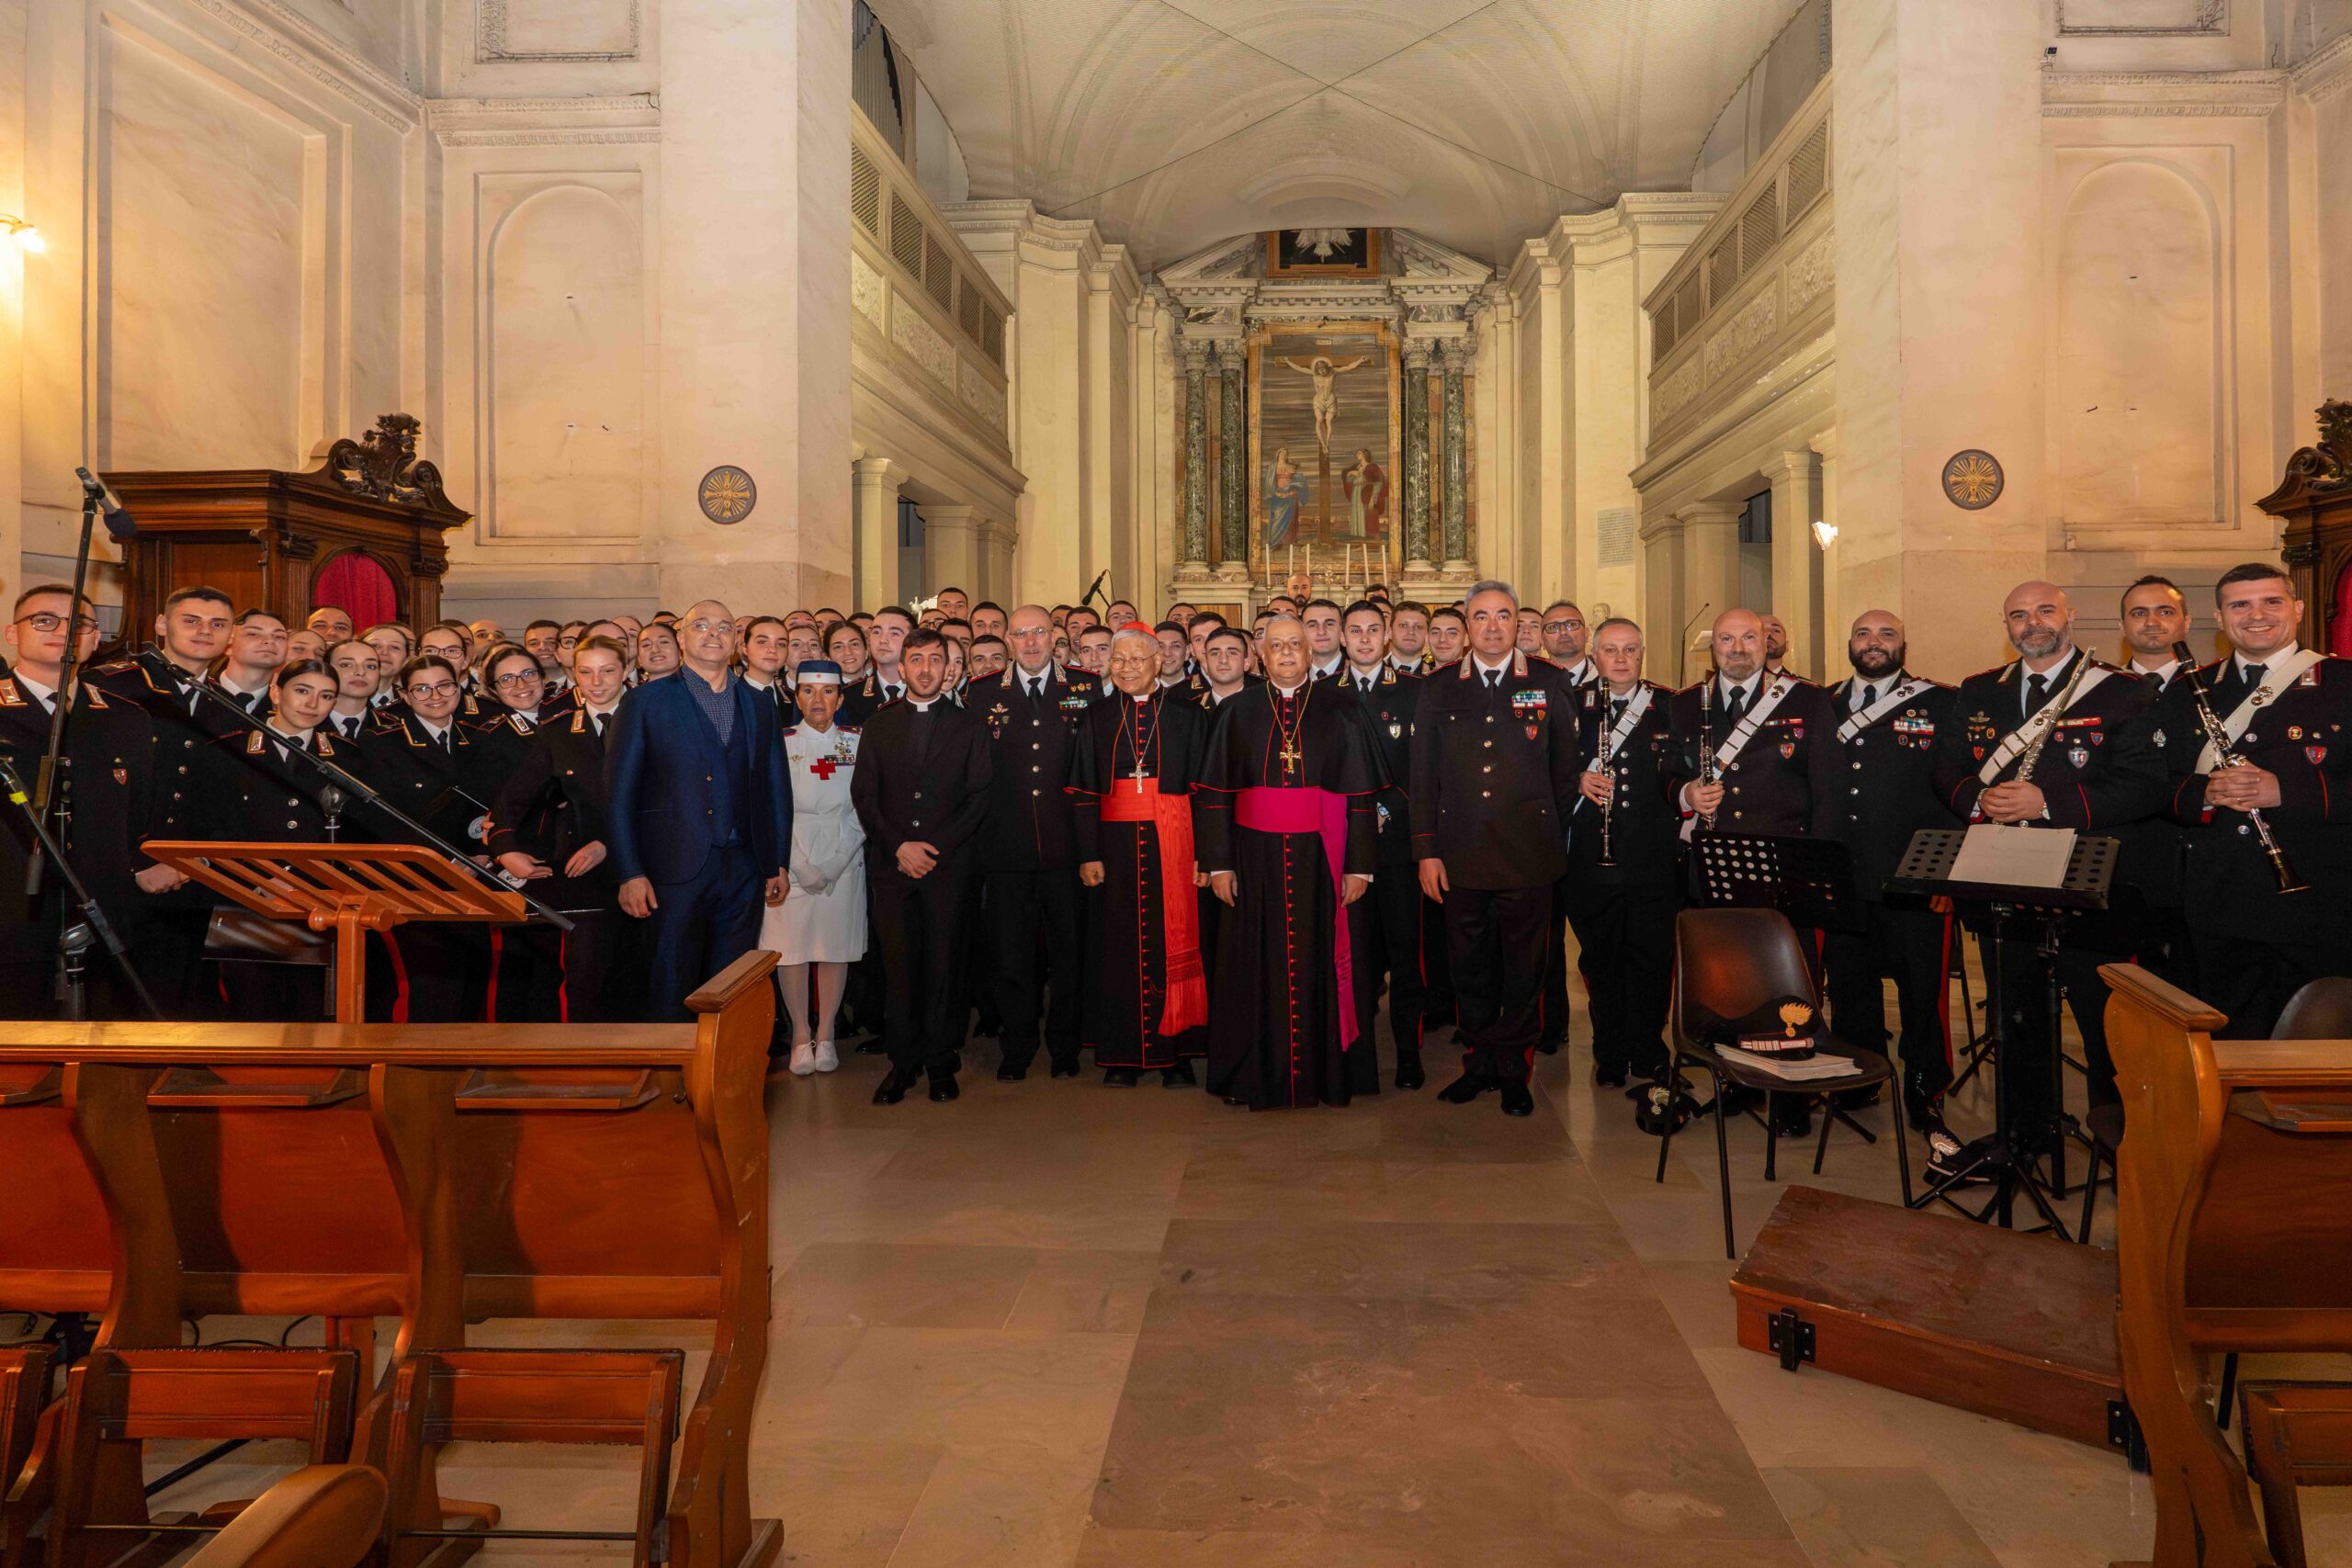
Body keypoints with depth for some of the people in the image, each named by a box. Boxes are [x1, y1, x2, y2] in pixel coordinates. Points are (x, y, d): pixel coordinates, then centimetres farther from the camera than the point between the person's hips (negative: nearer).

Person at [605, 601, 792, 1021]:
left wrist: (777, 863, 9)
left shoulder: (758, 707, 14)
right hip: (674, 869, -3)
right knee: (670, 994, 2)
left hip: (742, 872, 3)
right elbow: (619, 792, -1)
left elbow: (776, 789, 16)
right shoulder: (647, 702, 3)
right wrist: (629, 873, -8)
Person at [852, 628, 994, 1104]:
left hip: (950, 864, -1)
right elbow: (864, 795, 7)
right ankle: (903, 1062, 11)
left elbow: (980, 796, 2)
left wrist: (937, 847, -8)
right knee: (899, 966, 1)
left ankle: (941, 1063, 12)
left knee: (945, 966, 1)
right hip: (892, 866, 1)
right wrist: (899, 846, -7)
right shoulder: (878, 726, 13)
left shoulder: (969, 725, 8)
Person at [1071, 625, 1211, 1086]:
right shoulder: (1097, 716, 8)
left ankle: (1175, 1053, 10)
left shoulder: (1186, 715, 4)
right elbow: (1083, 791, 4)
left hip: (1172, 844, -1)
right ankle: (1122, 1054, 13)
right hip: (1116, 843, 1)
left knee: (1173, 943, 0)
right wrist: (1088, 854, -4)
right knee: (1118, 945, 3)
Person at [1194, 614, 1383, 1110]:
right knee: (1256, 967, 4)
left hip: (1323, 858, -1)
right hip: (1255, 859, 1)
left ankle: (1328, 1075, 15)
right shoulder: (1237, 713, 7)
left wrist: (1360, 864, -5)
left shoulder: (1340, 709, 4)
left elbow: (1363, 791, 1)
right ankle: (1255, 1076, 15)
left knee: (1322, 964, 3)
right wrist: (1218, 863, -3)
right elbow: (1213, 792, 5)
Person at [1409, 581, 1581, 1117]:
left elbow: (1565, 766, 8)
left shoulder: (1548, 683, 5)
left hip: (1527, 852, -1)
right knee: (1468, 966, 8)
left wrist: (1559, 840, 5)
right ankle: (1479, 1062, 24)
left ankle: (1514, 1071, 21)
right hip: (1461, 853, 1)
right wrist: (1426, 850, 0)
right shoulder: (1440, 689, 7)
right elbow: (1423, 775, 6)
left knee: (1523, 967, 7)